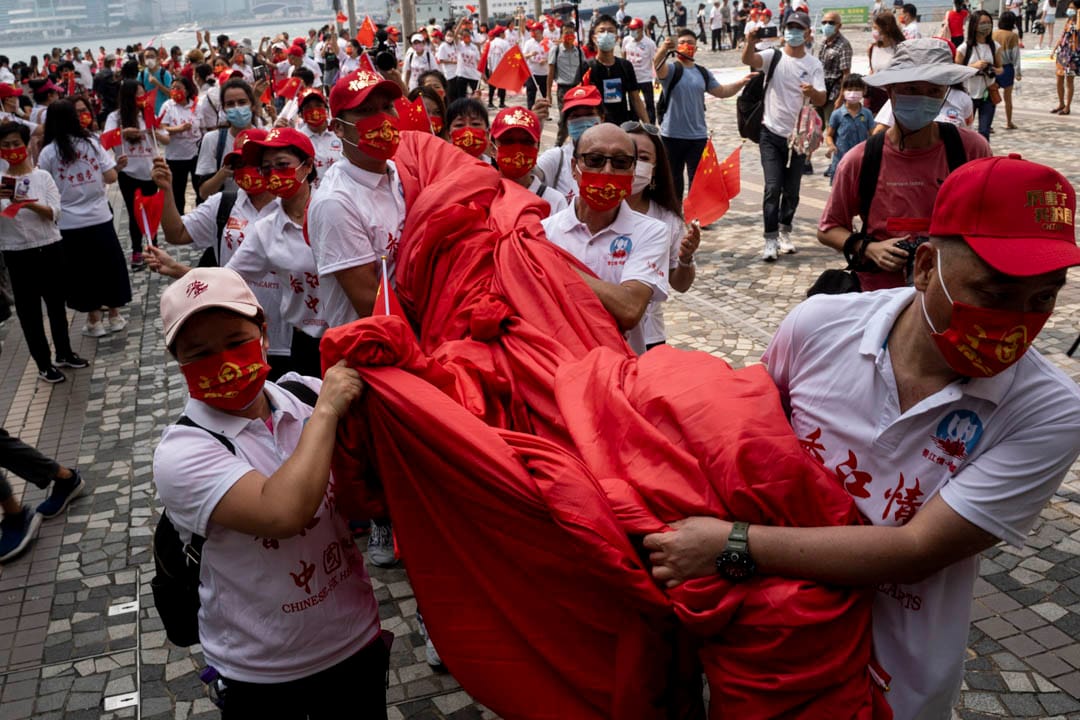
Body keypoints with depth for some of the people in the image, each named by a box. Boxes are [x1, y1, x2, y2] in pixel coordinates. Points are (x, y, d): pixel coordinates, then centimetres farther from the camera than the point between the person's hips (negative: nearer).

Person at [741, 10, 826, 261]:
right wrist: (750, 42, -45)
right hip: (772, 134, -2)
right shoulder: (774, 56, -3)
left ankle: (784, 232, 29)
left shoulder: (814, 64, 0)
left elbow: (821, 100, -11)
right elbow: (748, 59, -24)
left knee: (792, 190, 11)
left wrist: (813, 93, -34)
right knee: (773, 188, -10)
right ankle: (771, 239, -6)